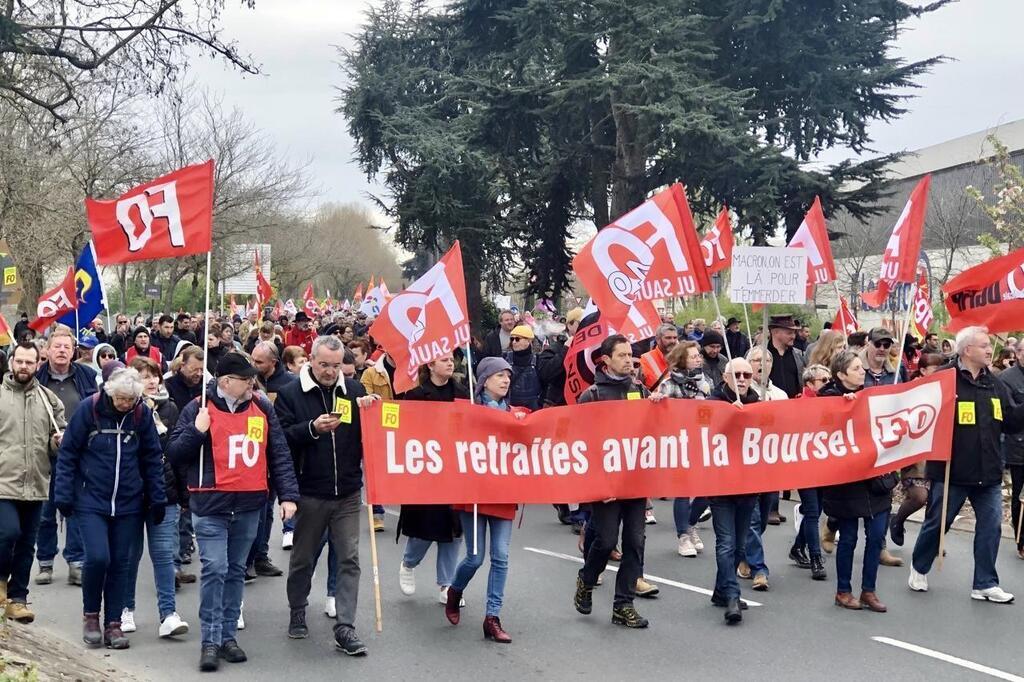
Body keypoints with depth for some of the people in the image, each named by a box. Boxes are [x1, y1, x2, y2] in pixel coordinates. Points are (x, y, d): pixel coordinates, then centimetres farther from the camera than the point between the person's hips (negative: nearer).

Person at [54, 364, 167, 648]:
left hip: (129, 504, 2)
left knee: (121, 562, 4)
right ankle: (90, 615, 10)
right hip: (91, 500, -2)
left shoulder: (142, 414, -2)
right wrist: (63, 495, -4)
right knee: (97, 557, -14)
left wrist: (157, 499, 4)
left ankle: (113, 624, 15)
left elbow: (153, 459, 6)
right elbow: (67, 453, -2)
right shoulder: (88, 409, -8)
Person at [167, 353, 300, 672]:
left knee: (236, 571, 11)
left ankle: (227, 635, 22)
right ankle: (210, 641, 0)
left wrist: (288, 495, 0)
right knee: (214, 569, -9)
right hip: (210, 505, -3)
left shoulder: (262, 408, 5)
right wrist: (196, 430, -18)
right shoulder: (199, 409, -4)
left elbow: (279, 455, 8)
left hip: (249, 505, 4)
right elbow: (174, 454, -2)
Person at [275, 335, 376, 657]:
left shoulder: (353, 389, 5)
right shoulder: (291, 393, -3)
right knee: (303, 559, 13)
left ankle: (345, 626, 2)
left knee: (349, 560, -1)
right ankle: (297, 614, 33)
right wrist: (313, 428, -23)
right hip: (309, 494, -2)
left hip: (347, 494, 2)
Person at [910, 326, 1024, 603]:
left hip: (988, 473, 6)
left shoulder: (996, 385, 8)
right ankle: (919, 569, 30)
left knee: (990, 526, 6)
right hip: (950, 470, -6)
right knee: (937, 524, 8)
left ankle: (985, 584, 16)